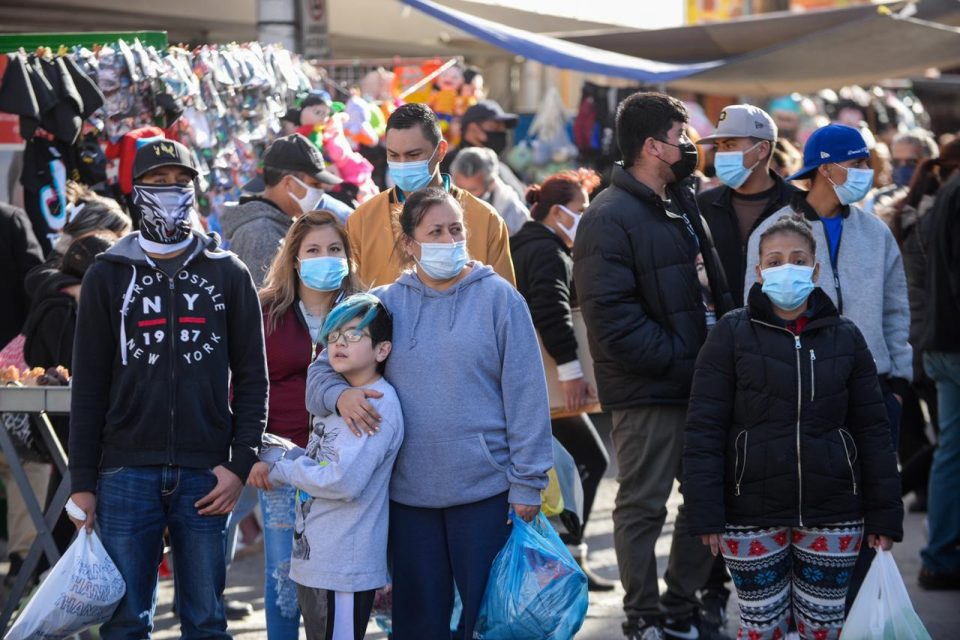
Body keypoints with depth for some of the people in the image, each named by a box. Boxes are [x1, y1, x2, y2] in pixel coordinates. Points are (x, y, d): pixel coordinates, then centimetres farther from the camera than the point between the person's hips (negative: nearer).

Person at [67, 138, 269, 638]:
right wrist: (81, 482, 1)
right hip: (126, 473, 0)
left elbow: (252, 377, 7)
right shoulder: (108, 276, 8)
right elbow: (89, 386, 6)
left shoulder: (228, 274, 9)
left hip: (204, 476, 0)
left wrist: (240, 463, -4)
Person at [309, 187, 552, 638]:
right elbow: (322, 371, 10)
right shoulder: (383, 304, 6)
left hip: (484, 491, -3)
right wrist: (340, 394, -14)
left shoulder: (498, 297, -1)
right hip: (408, 494, 3)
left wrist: (527, 483, -6)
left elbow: (525, 394, -2)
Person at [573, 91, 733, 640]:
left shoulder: (682, 205, 16)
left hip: (698, 383, 9)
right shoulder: (610, 218, -14)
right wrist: (681, 364, -19)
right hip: (648, 393, -9)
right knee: (644, 506, 2)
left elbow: (715, 289, 23)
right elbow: (614, 319, -20)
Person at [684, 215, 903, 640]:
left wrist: (884, 515, 3)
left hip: (832, 515, 2)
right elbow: (704, 430, -5)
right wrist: (706, 512, -11)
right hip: (752, 516, -2)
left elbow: (872, 431, 7)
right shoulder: (732, 334, -2)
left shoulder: (845, 338, 5)